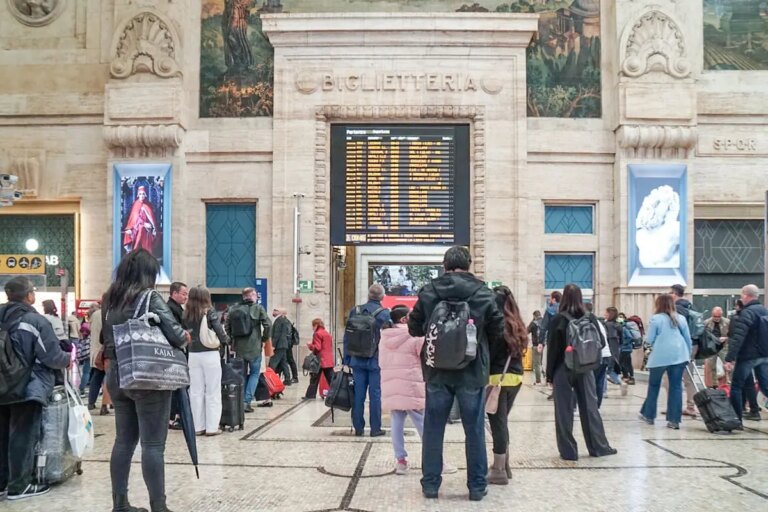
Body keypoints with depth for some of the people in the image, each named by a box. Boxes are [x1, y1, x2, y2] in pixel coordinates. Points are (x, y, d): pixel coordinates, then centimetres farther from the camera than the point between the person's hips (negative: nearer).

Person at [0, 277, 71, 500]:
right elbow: (52, 357, -15)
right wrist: (68, 359, 5)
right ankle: (19, 486, 8)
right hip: (27, 389, -7)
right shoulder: (35, 321, -16)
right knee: (23, 437, 1)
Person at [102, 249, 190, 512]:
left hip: (117, 376, 7)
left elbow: (106, 339, 16)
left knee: (124, 441, 13)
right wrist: (185, 336, 2)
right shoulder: (150, 297, -12)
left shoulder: (110, 300, 10)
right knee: (153, 444, -3)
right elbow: (176, 335, -18)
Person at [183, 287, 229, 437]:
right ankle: (212, 427, 4)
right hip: (210, 354, -4)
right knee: (212, 391, 3)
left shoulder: (186, 314, 4)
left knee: (196, 391, 8)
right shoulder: (209, 312, -7)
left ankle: (197, 426, 11)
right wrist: (226, 340, 9)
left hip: (193, 355, 4)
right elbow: (219, 331, -9)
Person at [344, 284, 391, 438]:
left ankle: (358, 428, 13)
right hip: (375, 360, -3)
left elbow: (347, 337, 5)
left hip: (357, 360, 3)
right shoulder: (385, 313, -7)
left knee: (358, 394, 7)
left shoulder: (355, 311, 4)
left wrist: (347, 359, 9)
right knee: (375, 394, 3)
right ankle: (375, 428, 7)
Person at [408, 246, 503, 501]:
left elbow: (414, 328, 6)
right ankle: (477, 486, 17)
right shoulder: (483, 293, -6)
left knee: (433, 429, 11)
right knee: (474, 430, 9)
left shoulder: (428, 292, -4)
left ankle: (430, 484, 17)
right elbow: (499, 332, 0)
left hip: (437, 372, 1)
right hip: (472, 373, -1)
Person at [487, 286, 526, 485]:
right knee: (502, 423, 19)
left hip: (498, 379, -7)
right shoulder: (517, 326, 11)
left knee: (498, 425, 0)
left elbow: (488, 354, -14)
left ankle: (499, 471, 5)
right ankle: (504, 466, 26)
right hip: (515, 377, 7)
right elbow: (516, 352, 13)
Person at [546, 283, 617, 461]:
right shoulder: (590, 318, 0)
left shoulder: (558, 320, -9)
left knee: (564, 411, 2)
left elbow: (553, 348, -8)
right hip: (585, 370, 3)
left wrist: (550, 373, -1)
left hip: (563, 370, -3)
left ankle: (568, 451, 3)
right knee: (590, 407, 11)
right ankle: (599, 447, 17)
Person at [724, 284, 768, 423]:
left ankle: (736, 419, 7)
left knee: (736, 387, 5)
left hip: (747, 356, -7)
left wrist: (729, 358, -24)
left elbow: (737, 338, -23)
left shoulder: (747, 313, -16)